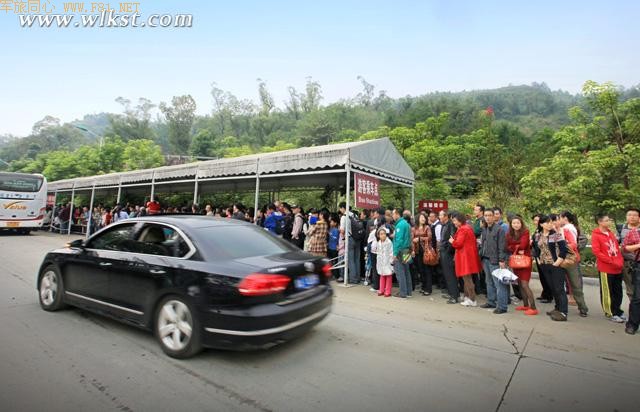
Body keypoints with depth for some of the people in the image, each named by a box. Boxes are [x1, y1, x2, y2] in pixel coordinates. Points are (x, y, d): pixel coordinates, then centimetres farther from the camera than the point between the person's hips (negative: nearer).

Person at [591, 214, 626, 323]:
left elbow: (617, 248, 15)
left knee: (618, 291, 15)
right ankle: (611, 313, 13)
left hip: (618, 268, 7)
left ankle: (617, 311, 29)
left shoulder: (611, 233, 11)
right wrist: (612, 261, -15)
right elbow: (596, 252, -14)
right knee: (607, 292, 3)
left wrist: (620, 261, 1)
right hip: (605, 268, -7)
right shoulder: (596, 235, -10)